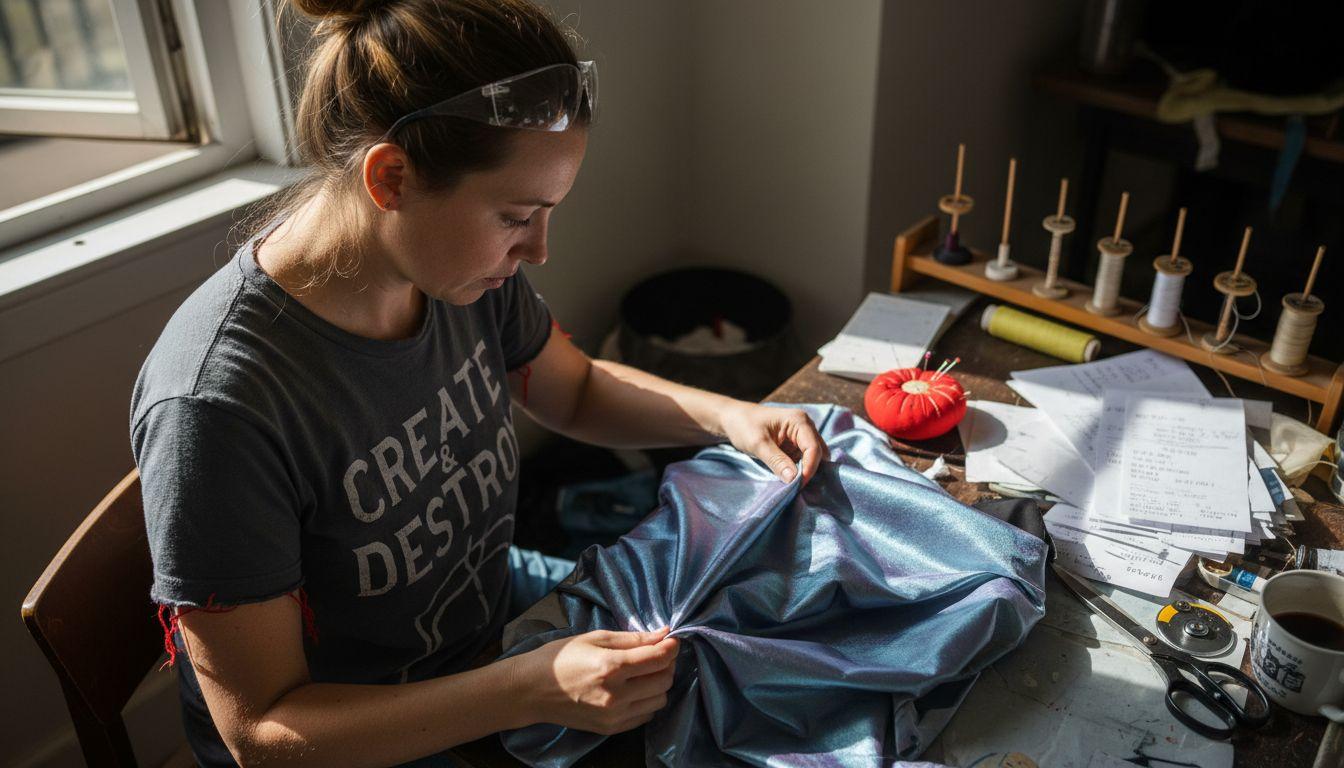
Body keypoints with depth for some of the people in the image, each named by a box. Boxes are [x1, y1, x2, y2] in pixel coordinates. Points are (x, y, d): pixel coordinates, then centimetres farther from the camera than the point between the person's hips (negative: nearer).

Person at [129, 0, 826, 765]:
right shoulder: (218, 402, -33)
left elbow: (579, 391, 7)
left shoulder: (465, 271, -14)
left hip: (494, 611, 6)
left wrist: (728, 415, -11)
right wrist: (532, 691, -36)